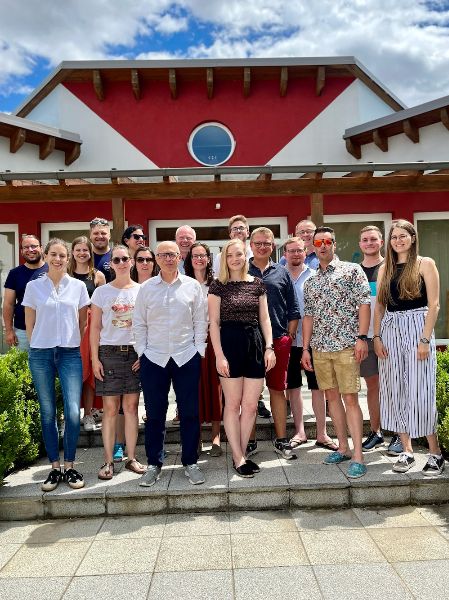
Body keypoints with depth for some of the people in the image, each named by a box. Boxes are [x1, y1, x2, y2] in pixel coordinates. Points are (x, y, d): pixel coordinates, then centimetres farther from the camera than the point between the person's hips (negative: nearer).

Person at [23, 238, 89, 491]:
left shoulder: (78, 286, 4)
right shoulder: (34, 287, 4)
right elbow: (30, 323, 9)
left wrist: (75, 342, 8)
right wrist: (37, 347, 9)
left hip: (70, 353, 0)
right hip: (41, 355, 1)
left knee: (73, 412, -7)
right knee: (48, 413, 6)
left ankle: (70, 466, 10)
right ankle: (55, 468, 18)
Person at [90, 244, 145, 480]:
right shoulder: (102, 292, 4)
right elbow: (95, 327, 3)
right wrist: (95, 358, -4)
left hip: (135, 353, 1)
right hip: (109, 353, -1)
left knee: (131, 407, 6)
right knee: (110, 409, 1)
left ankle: (131, 458, 16)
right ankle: (108, 461, 11)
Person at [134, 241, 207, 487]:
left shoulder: (192, 286, 3)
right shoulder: (146, 287, 5)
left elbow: (200, 321, 5)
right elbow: (139, 323, 8)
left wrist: (199, 351, 1)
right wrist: (142, 351, 2)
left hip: (187, 357, 0)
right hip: (154, 358, 1)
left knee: (190, 412, 5)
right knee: (154, 413, 7)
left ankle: (191, 462, 21)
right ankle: (154, 464, 22)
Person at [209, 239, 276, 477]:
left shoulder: (257, 283, 10)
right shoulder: (218, 285, 1)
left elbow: (264, 318, 11)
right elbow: (214, 322, -3)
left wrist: (269, 347, 0)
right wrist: (219, 355, -10)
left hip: (255, 344, 3)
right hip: (230, 343, -3)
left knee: (250, 406, 6)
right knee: (233, 404, 4)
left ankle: (241, 454, 21)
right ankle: (238, 458, 15)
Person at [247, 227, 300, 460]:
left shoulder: (281, 273, 9)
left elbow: (293, 308, 11)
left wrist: (290, 335, 4)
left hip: (279, 340, 1)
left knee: (278, 390, 9)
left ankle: (281, 440, 21)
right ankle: (250, 441, 18)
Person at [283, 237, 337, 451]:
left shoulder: (314, 277, 1)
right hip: (287, 340, 2)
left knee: (317, 387, 4)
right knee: (293, 387, 12)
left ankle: (321, 434, 17)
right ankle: (299, 431, 26)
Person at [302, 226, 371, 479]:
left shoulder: (352, 270, 2)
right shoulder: (310, 282, 16)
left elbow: (364, 304, -5)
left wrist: (361, 337, -14)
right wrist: (305, 348, 11)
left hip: (346, 345, -5)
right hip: (319, 347, 5)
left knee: (350, 399, -6)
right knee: (332, 396, 11)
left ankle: (358, 456, 1)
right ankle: (343, 448, 23)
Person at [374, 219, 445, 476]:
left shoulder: (425, 264, 1)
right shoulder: (385, 269, 13)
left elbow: (434, 305, -5)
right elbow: (379, 305, 12)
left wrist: (425, 339, -13)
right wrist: (377, 336, 1)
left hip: (417, 328, -4)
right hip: (390, 330, 4)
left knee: (420, 392, -5)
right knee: (395, 391, 5)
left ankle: (436, 453, 11)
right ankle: (407, 451, 16)